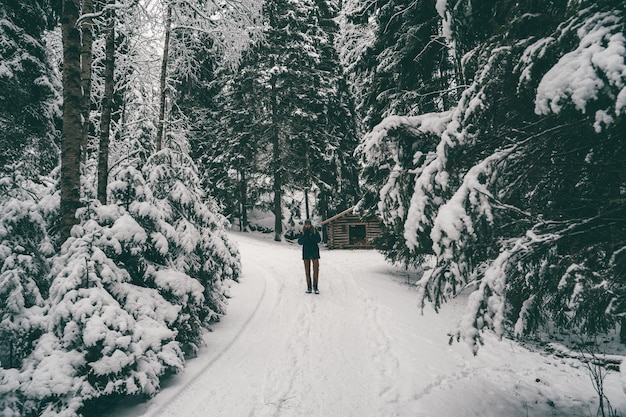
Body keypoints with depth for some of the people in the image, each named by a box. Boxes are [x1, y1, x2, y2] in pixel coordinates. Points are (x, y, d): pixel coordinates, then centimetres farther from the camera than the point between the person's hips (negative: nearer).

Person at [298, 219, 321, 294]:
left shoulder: (315, 231, -1)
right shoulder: (302, 232, 2)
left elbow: (319, 240, -10)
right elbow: (300, 242, -7)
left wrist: (314, 234, -21)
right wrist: (303, 235, -19)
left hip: (314, 252, -1)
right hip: (306, 252, 1)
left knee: (316, 270, -5)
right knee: (307, 271, 4)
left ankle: (315, 287, 4)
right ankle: (309, 287, 11)